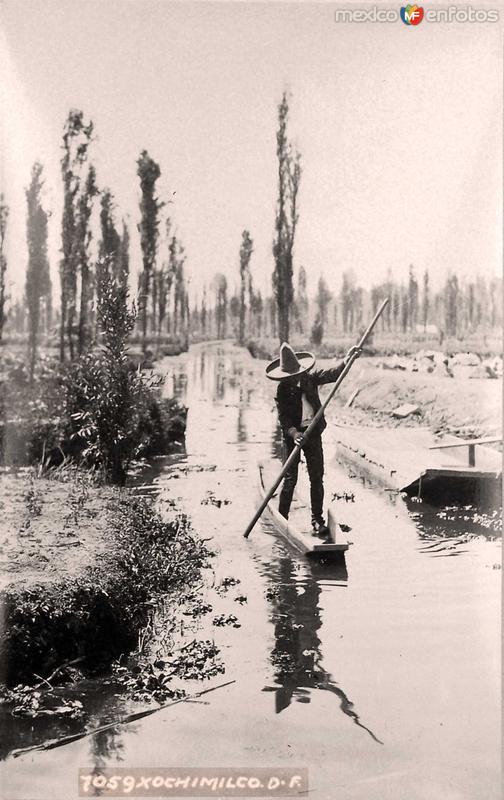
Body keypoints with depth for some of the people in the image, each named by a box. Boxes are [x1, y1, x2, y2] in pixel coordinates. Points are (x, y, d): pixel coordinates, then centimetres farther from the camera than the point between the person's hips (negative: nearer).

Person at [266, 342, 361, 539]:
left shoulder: (310, 378, 0)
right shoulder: (283, 390, -10)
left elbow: (332, 375, -1)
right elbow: (283, 417, -14)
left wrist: (347, 360, -15)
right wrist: (293, 433, -29)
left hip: (313, 433, 3)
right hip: (292, 435, -3)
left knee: (317, 478, 4)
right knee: (290, 479, -1)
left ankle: (317, 520, 12)